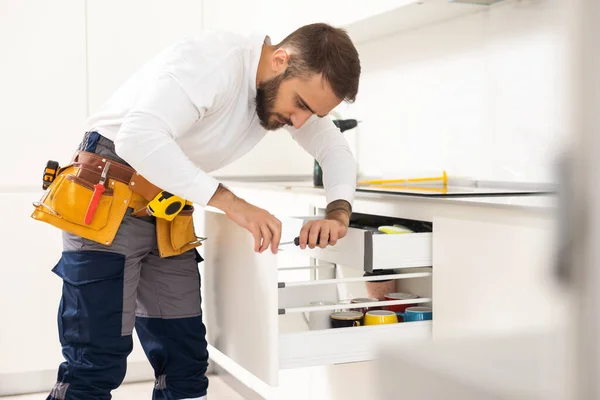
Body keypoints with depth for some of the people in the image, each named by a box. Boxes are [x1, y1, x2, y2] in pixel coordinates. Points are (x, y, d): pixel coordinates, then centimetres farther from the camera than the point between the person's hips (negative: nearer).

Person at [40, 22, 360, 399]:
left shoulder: (294, 85, 0)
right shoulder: (212, 61, -25)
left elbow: (336, 151, 8)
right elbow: (138, 138, -36)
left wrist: (338, 213, -12)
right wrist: (232, 203, -38)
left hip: (166, 214, 8)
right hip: (107, 201, -7)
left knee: (186, 357, 3)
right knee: (98, 361, -10)